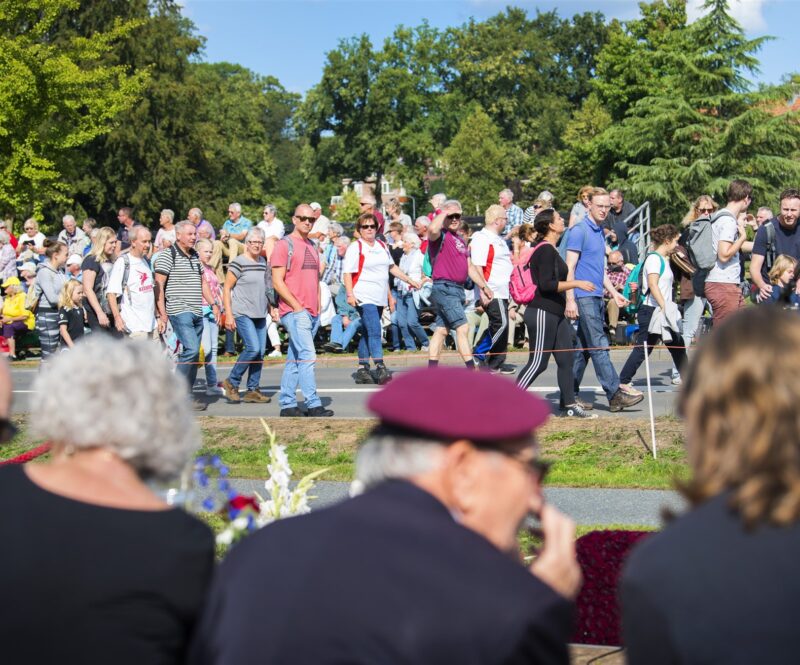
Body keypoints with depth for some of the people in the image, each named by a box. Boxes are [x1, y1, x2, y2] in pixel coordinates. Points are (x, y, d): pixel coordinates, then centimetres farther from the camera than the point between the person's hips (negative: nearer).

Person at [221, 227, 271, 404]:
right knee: (253, 348, -18)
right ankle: (232, 382, -3)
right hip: (242, 314, -7)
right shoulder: (238, 263, -7)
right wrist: (228, 315, -13)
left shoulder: (263, 263, 14)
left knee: (260, 353, 4)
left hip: (260, 315, 7)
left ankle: (253, 390, 11)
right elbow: (227, 289, -8)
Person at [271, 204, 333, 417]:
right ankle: (313, 405, -15)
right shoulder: (285, 245, -5)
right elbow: (277, 281, -11)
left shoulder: (312, 247, 19)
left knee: (294, 359, 10)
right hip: (294, 312, -8)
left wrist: (318, 309, 15)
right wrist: (297, 307, -14)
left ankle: (287, 404, 12)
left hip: (312, 313, 8)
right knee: (307, 357, -14)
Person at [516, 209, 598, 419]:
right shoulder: (545, 250, -15)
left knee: (566, 359, 8)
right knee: (538, 362, -8)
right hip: (542, 313, -10)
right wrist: (576, 283, -19)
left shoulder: (550, 250, 17)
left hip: (555, 313, 10)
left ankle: (569, 405, 11)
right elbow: (546, 285, -22)